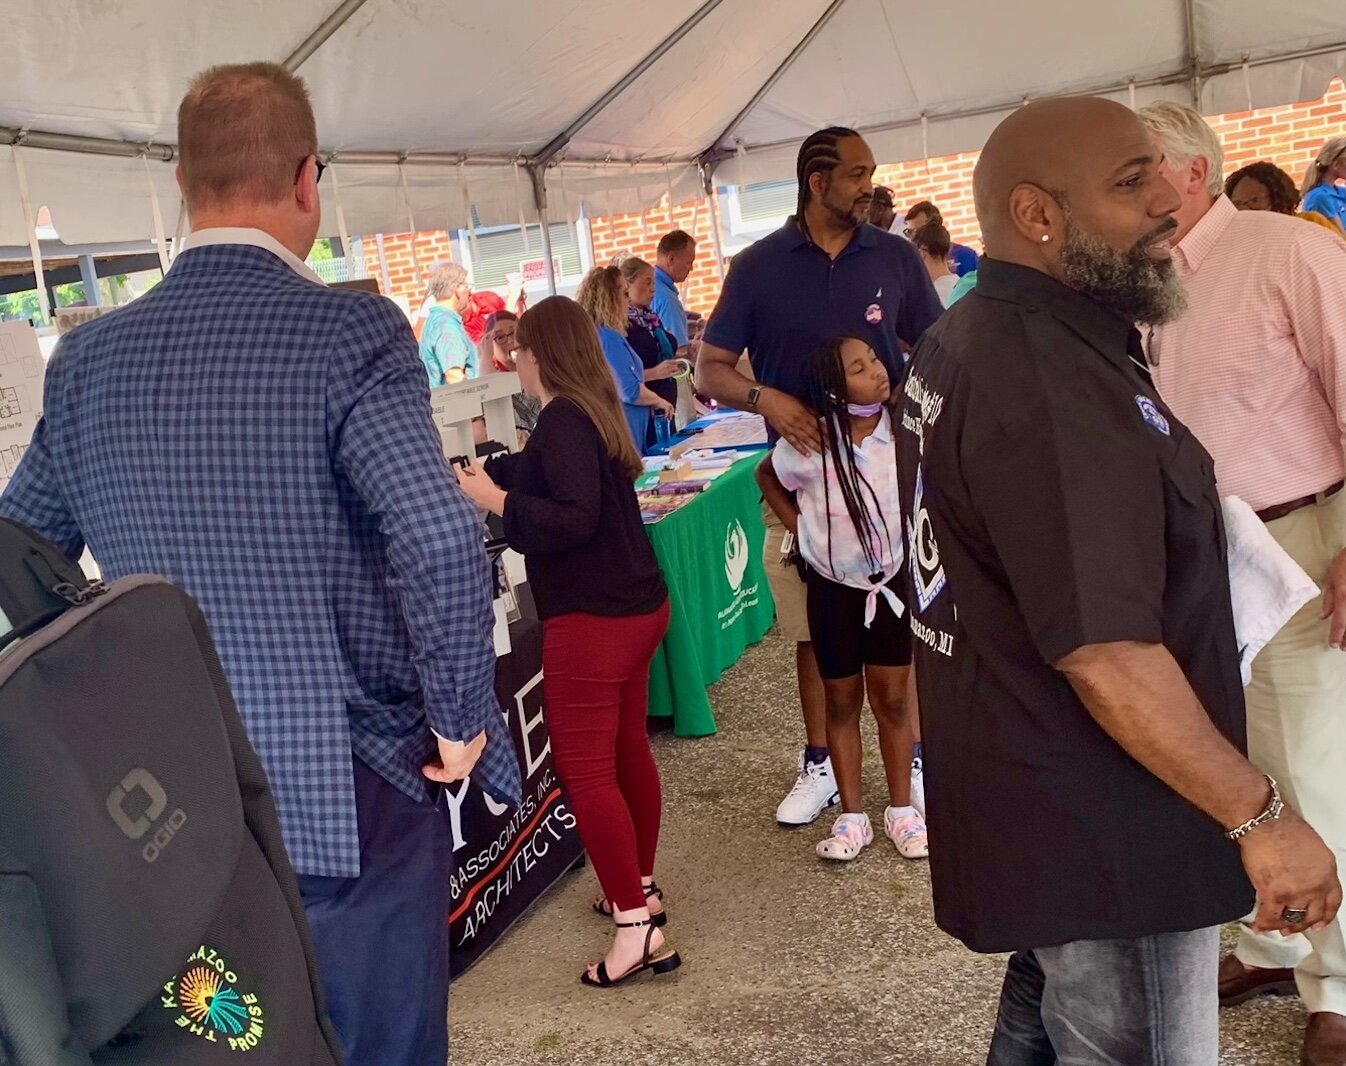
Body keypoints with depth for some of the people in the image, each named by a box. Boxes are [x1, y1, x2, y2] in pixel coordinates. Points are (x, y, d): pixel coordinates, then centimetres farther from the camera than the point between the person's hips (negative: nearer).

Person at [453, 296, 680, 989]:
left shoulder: (562, 419, -16)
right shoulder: (594, 411, 12)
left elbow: (576, 518, -25)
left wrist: (495, 500, -20)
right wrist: (492, 472, 40)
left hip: (591, 619, -10)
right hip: (639, 603, 10)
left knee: (586, 771, -5)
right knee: (627, 749, 19)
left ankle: (637, 930, -3)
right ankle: (641, 890, 33)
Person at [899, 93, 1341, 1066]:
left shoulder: (963, 340, 8)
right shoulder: (1049, 379, -26)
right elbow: (1101, 648, -30)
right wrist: (1261, 815, -23)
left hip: (1026, 799, 10)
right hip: (1101, 837, -10)